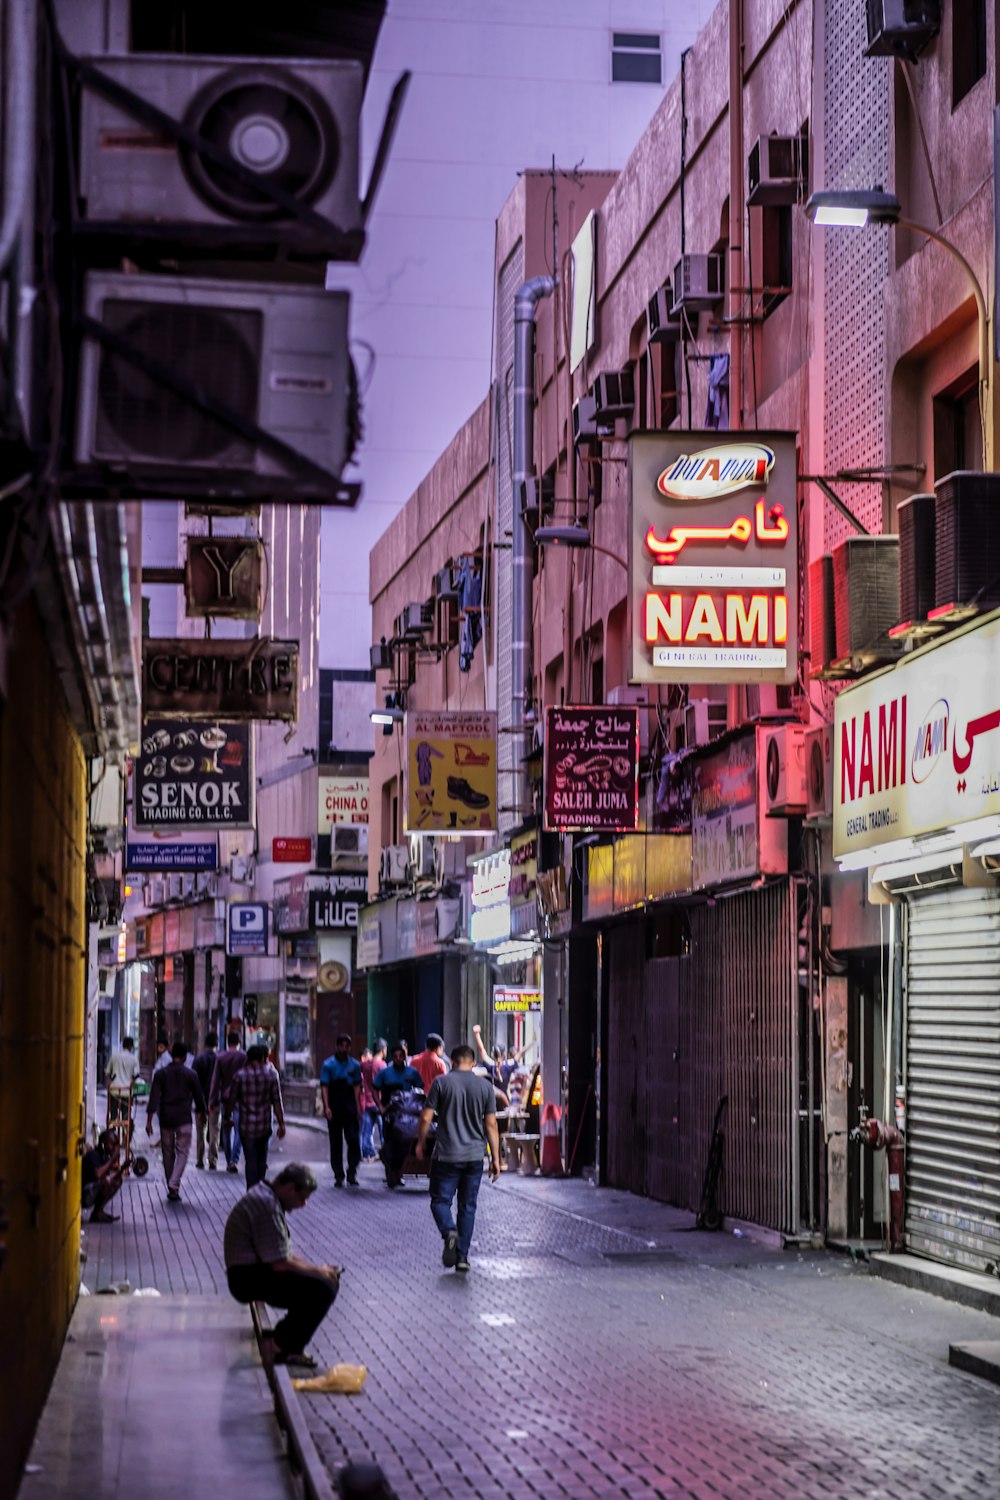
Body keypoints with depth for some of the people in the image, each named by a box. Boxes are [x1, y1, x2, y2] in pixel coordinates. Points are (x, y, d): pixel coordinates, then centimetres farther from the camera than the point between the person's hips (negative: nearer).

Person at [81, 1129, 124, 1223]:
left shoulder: (104, 1155, 7)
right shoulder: (94, 1154, -20)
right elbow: (98, 1174, -37)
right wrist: (112, 1160, -27)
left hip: (92, 1193, 10)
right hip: (82, 1195, -10)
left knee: (118, 1180, 13)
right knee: (107, 1181, -29)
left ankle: (99, 1211, 10)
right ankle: (97, 1213, -12)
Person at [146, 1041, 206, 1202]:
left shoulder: (160, 1074, 0)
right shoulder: (191, 1074, -3)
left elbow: (154, 1098, -5)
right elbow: (198, 1097, 4)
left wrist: (149, 1120, -6)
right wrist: (202, 1111, 22)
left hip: (166, 1119, 2)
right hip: (184, 1119, -2)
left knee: (168, 1154, 12)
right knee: (182, 1152, 0)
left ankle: (171, 1188, 18)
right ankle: (174, 1185, -18)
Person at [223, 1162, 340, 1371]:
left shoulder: (266, 1197, 15)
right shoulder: (267, 1206, -19)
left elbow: (285, 1254, 19)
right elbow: (279, 1263, -22)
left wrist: (316, 1268, 7)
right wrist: (317, 1271, -8)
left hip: (256, 1271, 11)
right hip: (249, 1278, -11)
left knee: (329, 1281, 8)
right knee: (321, 1290, -22)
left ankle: (280, 1341, 9)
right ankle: (280, 1347, -10)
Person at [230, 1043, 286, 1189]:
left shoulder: (241, 1075, -4)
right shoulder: (271, 1074, -4)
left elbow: (232, 1100, 1)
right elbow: (276, 1102, -5)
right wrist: (281, 1123, 1)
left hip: (246, 1125, -1)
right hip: (264, 1125, 1)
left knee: (251, 1160, 3)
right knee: (261, 1159, 17)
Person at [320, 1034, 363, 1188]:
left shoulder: (354, 1065, 9)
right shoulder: (328, 1065, 1)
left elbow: (357, 1087, 11)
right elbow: (324, 1087, -3)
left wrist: (358, 1107, 5)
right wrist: (326, 1107, -13)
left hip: (350, 1106, 2)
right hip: (334, 1106, -2)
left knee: (354, 1140, -7)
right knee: (336, 1142, 3)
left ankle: (352, 1173, 0)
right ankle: (338, 1175, 7)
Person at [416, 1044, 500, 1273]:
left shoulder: (441, 1082, -4)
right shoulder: (485, 1086, 2)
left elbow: (426, 1118, -4)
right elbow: (491, 1125, 1)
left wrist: (421, 1143, 12)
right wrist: (495, 1158, 7)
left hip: (446, 1155, -2)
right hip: (475, 1155, 2)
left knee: (440, 1200, 7)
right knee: (468, 1207, 11)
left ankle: (449, 1231, -23)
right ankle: (462, 1256, 9)